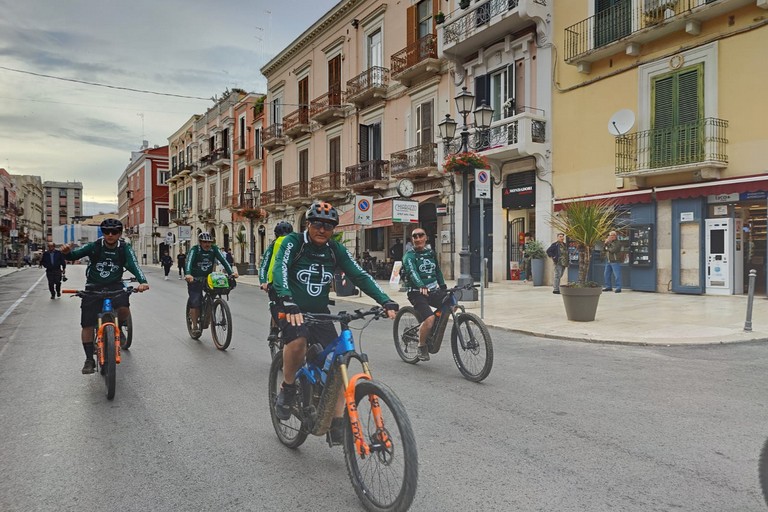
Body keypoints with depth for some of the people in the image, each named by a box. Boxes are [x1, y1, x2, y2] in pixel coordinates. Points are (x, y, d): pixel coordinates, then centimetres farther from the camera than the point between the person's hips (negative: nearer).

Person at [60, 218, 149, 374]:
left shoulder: (125, 249, -10)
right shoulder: (94, 246, -8)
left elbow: (134, 265, -24)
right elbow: (74, 255, -14)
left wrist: (142, 282, -42)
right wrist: (67, 252, -39)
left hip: (115, 285, 0)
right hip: (93, 287, 1)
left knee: (124, 309, -29)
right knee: (87, 325, -3)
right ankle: (89, 359, 12)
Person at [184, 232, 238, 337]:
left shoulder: (214, 249, -8)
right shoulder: (194, 250, -17)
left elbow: (223, 260, -19)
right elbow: (189, 262, -32)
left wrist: (231, 272, -34)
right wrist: (188, 274, -51)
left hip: (208, 278, 3)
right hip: (194, 279, -3)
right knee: (195, 302, -11)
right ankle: (195, 326, -1)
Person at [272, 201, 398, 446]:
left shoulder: (335, 249, 0)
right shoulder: (293, 242, -10)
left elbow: (359, 275, -7)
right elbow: (280, 269, -26)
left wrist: (385, 301, -22)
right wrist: (287, 302, -46)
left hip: (320, 313, 4)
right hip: (292, 311, -3)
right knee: (298, 341, -35)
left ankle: (337, 425, 2)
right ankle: (287, 389, -6)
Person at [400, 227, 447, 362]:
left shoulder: (431, 253, 14)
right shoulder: (409, 256, -5)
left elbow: (437, 271, 24)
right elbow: (412, 272, -23)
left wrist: (443, 287, 17)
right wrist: (421, 286, -40)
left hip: (433, 290, 6)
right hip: (417, 293, -6)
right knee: (429, 318, -27)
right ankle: (422, 347, -2)